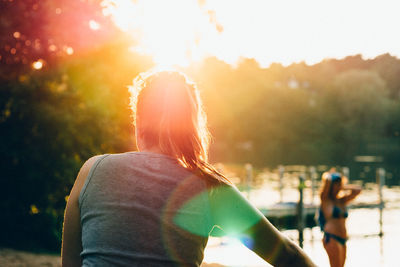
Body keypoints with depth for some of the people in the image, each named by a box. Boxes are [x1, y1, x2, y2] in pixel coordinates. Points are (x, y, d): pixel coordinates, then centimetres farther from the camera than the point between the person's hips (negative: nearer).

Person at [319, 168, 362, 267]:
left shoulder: (341, 201, 16)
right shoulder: (325, 200, -2)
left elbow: (357, 190, 20)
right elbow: (327, 180, -16)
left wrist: (343, 187, 14)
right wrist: (328, 174, 5)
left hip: (342, 240, 7)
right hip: (331, 238, -7)